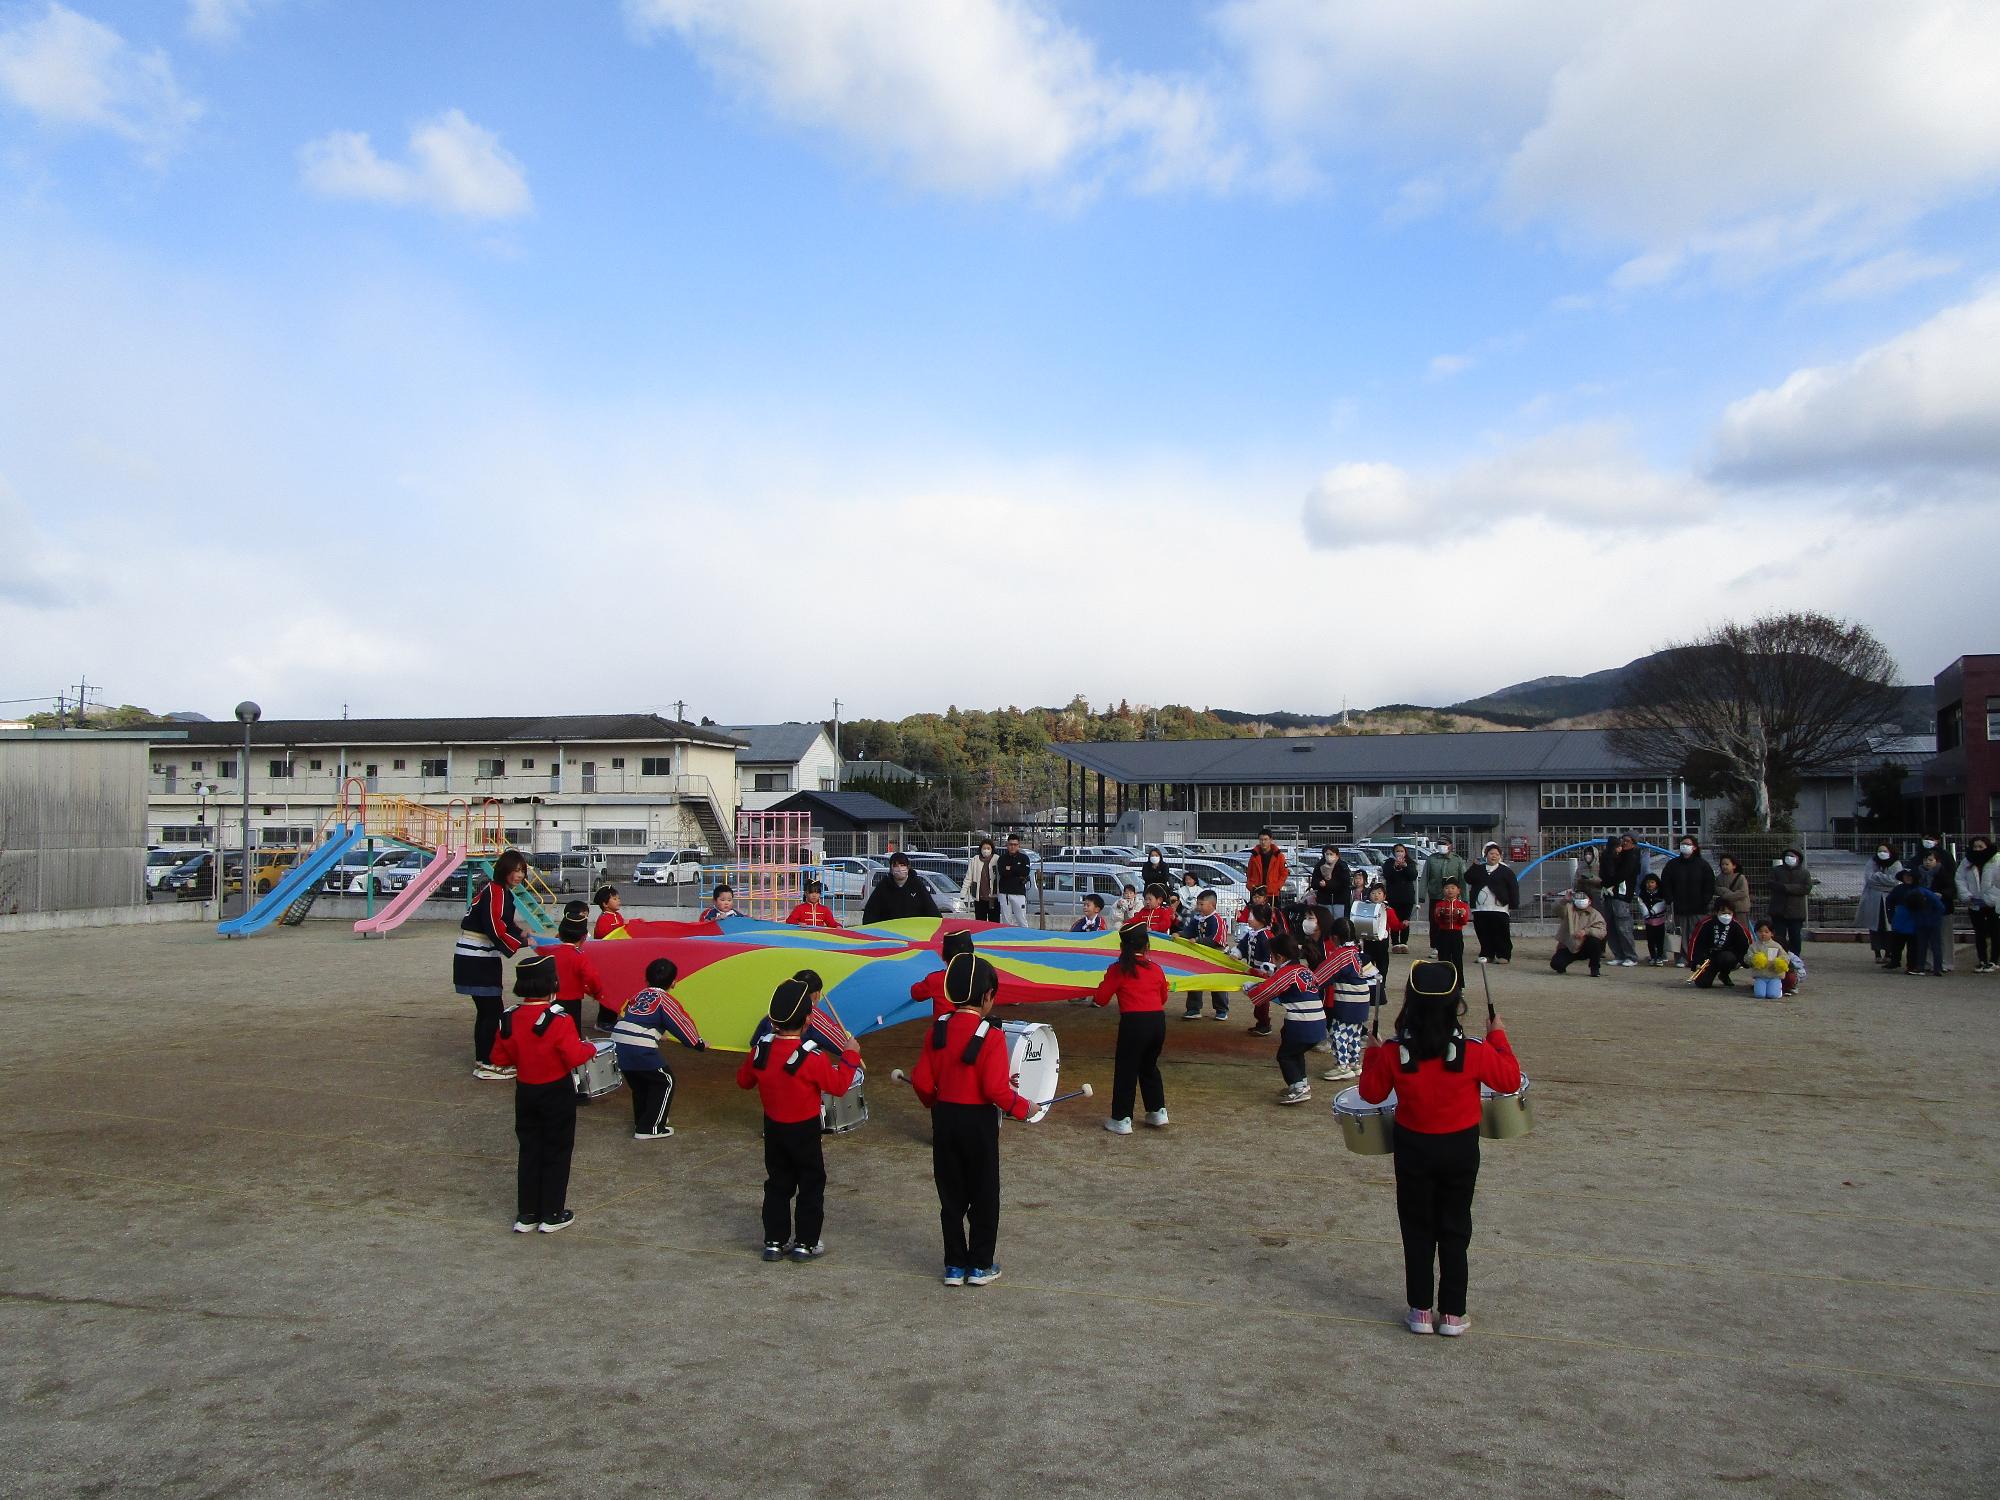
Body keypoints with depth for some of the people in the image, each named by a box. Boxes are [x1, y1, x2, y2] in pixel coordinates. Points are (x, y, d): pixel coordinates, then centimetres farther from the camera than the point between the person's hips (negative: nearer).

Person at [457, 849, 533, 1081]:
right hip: (476, 962, -10)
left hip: (481, 960, 10)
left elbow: (503, 922, 22)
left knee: (486, 1011, 16)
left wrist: (519, 933, 7)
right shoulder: (495, 892, -16)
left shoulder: (502, 892, 15)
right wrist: (521, 943, -21)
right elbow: (495, 928, -26)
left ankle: (482, 1060, 26)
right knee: (492, 1011, -6)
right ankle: (485, 1065, 0)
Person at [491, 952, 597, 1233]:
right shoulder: (559, 1020, -21)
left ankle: (526, 1215, 20)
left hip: (525, 1093, 5)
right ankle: (552, 1215, 13)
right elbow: (574, 1057, -22)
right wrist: (590, 1048, -3)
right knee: (557, 1152, 8)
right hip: (556, 1094, -5)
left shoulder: (509, 1020, -5)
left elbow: (499, 1058, 1)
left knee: (529, 1152, 15)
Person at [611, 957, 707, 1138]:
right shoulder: (666, 1000, 5)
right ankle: (650, 1128, 8)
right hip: (640, 1048, -7)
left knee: (638, 1082, 27)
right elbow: (682, 1024, 6)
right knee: (665, 1081, 9)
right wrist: (699, 1045, 19)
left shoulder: (639, 995, 23)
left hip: (617, 1043, 7)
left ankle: (641, 1121, 38)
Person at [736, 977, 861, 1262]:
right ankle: (806, 1243, 11)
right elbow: (837, 1085, -15)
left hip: (773, 1128, 5)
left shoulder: (761, 1049, -8)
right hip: (804, 1131, -5)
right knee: (811, 1184, 9)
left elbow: (743, 1080, 6)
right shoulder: (813, 1057, -23)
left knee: (777, 1184, 16)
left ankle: (774, 1241, 18)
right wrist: (850, 1056, -5)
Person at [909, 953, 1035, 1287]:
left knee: (951, 1195, 15)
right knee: (984, 1196, 12)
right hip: (979, 1122, -4)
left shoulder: (937, 1030, -4)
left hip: (945, 1119, 4)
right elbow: (996, 1090, -21)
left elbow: (921, 1080, -2)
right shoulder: (991, 1036, -17)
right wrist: (1023, 1107, -5)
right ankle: (981, 1265, 20)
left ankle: (955, 1266, 22)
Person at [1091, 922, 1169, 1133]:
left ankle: (1121, 1120, 7)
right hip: (1158, 1021, 5)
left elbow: (1100, 999, -1)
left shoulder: (1117, 970, -4)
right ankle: (1158, 1111, 28)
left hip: (1133, 1022, -5)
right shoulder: (1156, 969, 8)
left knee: (1126, 1071, 5)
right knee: (1149, 1066, 23)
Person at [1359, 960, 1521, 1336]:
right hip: (1460, 1149, 0)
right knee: (1454, 1231, 14)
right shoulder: (1474, 1051, -19)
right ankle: (1452, 1314, 19)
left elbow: (1372, 1092, -3)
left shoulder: (1393, 1053, -17)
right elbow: (1510, 1080, -4)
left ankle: (1420, 1311, 20)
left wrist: (1370, 1055, 12)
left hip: (1413, 1148, 0)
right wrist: (1498, 1037, 6)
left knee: (1417, 1231, 14)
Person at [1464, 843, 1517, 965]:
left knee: (1501, 934, -3)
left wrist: (1513, 905, -6)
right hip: (1480, 909, 4)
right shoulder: (1478, 869, 12)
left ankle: (1503, 956, 5)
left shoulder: (1506, 871, 1)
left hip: (1499, 908, -4)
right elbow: (1467, 880, 8)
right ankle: (1487, 955, 17)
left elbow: (1514, 888, -1)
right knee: (1483, 934, 7)